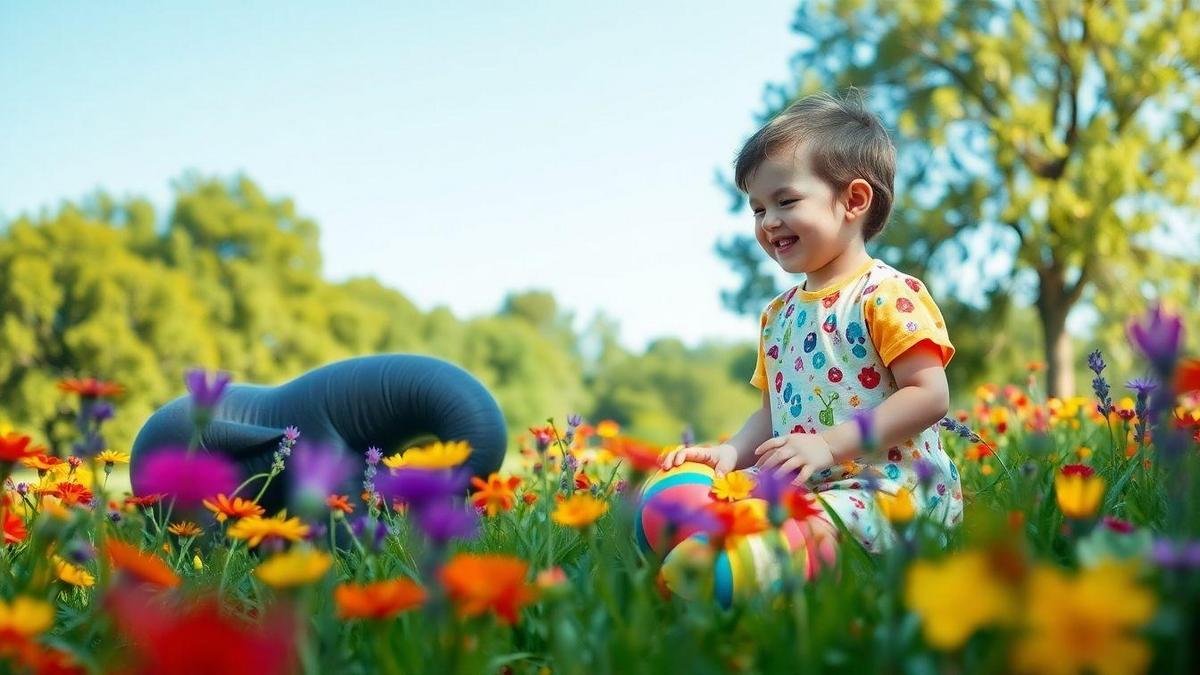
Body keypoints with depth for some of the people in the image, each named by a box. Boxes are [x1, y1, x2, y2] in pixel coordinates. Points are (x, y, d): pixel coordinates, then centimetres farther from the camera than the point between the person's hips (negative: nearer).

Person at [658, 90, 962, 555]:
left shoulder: (888, 294, -6)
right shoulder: (778, 315, 19)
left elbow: (930, 395, -13)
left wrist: (829, 445, -20)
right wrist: (732, 452, 1)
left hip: (890, 486, -8)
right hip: (796, 485, 8)